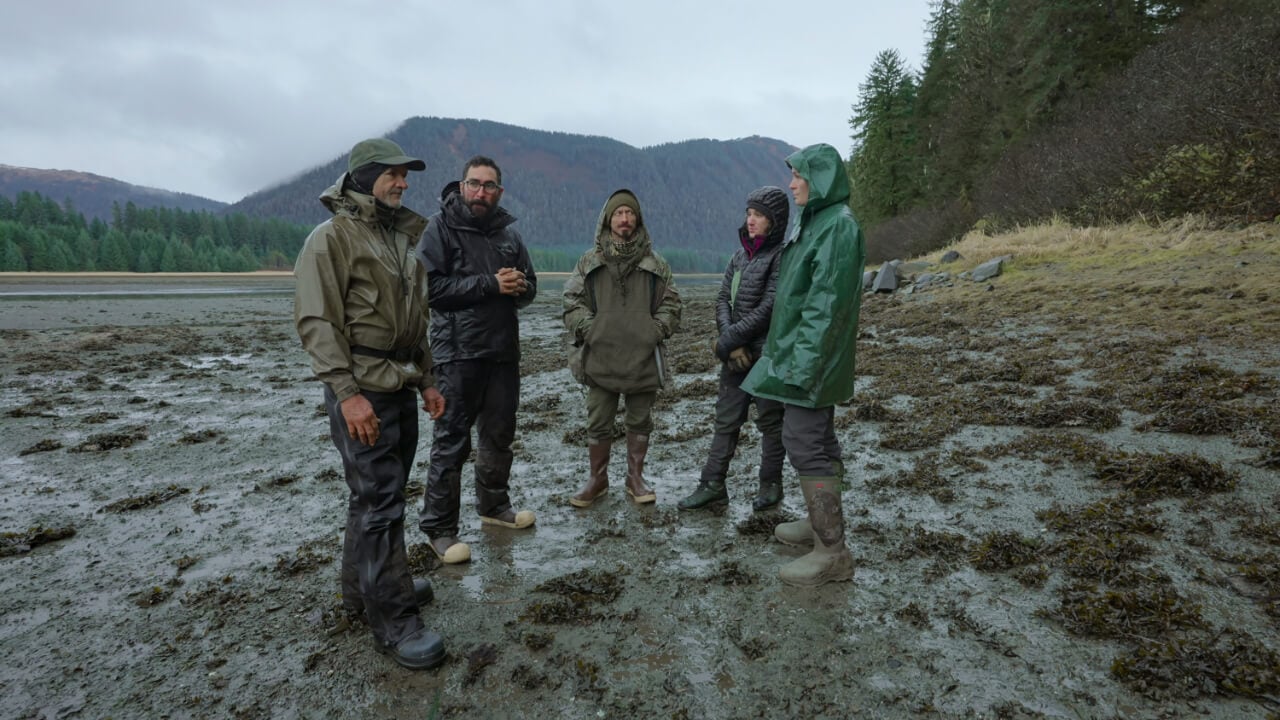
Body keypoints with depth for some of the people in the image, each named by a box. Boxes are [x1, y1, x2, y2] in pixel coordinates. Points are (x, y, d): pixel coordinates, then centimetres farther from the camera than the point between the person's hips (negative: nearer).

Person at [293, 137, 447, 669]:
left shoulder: (400, 239, 17)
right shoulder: (332, 237, -8)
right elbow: (316, 320, -16)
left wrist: (426, 381, 17)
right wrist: (347, 392, -22)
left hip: (401, 388, 8)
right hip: (361, 391, -8)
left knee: (381, 493, 15)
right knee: (378, 500, -6)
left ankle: (364, 588, 30)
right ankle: (393, 619, 2)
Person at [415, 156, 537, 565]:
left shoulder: (508, 233, 11)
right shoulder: (442, 227, -6)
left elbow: (529, 287, 17)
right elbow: (429, 285, -17)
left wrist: (519, 286, -7)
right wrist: (490, 284, -20)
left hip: (504, 350, 6)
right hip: (458, 352, -6)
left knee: (499, 435, 16)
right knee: (452, 441, -3)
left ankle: (494, 506, 33)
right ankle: (438, 528, 8)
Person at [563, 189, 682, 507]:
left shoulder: (655, 263, 6)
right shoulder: (589, 262, 5)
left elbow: (671, 303, 7)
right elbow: (572, 302, 4)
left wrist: (657, 329, -7)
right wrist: (588, 328, -9)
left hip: (643, 358, 1)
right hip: (600, 358, 0)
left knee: (640, 421, 11)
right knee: (598, 423, 7)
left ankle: (636, 477, 26)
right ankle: (597, 479, 23)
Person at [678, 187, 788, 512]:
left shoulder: (781, 256, -11)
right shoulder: (741, 252, 9)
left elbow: (767, 309, -18)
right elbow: (723, 299, 4)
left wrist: (728, 339, -16)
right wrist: (730, 343, -10)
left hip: (768, 354, -6)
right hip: (737, 353, 6)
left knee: (770, 420, 8)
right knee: (726, 419, 8)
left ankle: (771, 484, 24)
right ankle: (712, 486, 15)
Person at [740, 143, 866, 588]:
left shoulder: (838, 227, -15)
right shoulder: (815, 223, 15)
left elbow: (828, 303, -23)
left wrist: (803, 361, -25)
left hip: (812, 356, -10)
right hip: (798, 352, 10)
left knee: (805, 444, -9)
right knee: (817, 439, 16)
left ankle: (832, 552, -1)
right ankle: (821, 521, 30)